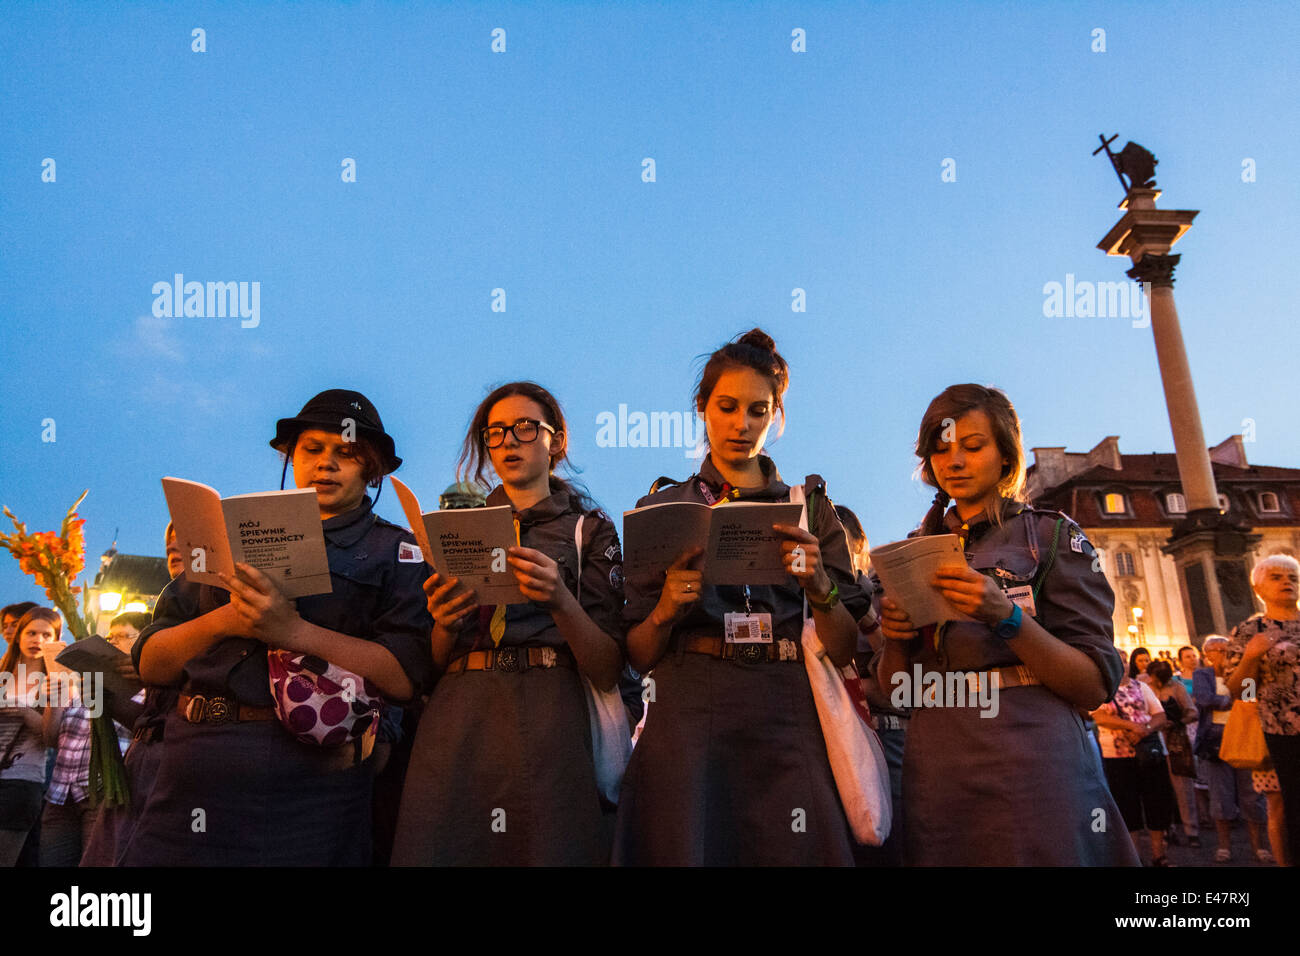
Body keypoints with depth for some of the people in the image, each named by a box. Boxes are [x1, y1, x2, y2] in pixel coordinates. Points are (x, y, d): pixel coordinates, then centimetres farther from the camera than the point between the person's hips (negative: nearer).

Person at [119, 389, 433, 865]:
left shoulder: (395, 552, 4)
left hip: (308, 785, -3)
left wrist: (293, 630, -17)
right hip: (192, 775, 3)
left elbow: (404, 677, -10)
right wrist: (221, 622, -9)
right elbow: (150, 664, 11)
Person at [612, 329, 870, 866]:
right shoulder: (662, 509, 10)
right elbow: (639, 656, 7)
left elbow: (844, 650, 6)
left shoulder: (812, 509, 12)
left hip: (788, 721, 1)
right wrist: (665, 610, -13)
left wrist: (819, 587, -13)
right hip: (688, 717, 0)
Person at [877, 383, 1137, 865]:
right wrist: (895, 639, -8)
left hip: (1034, 768, -3)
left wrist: (1007, 617, -21)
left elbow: (1096, 684, -7)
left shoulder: (1053, 536, 1)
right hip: (935, 771, 4)